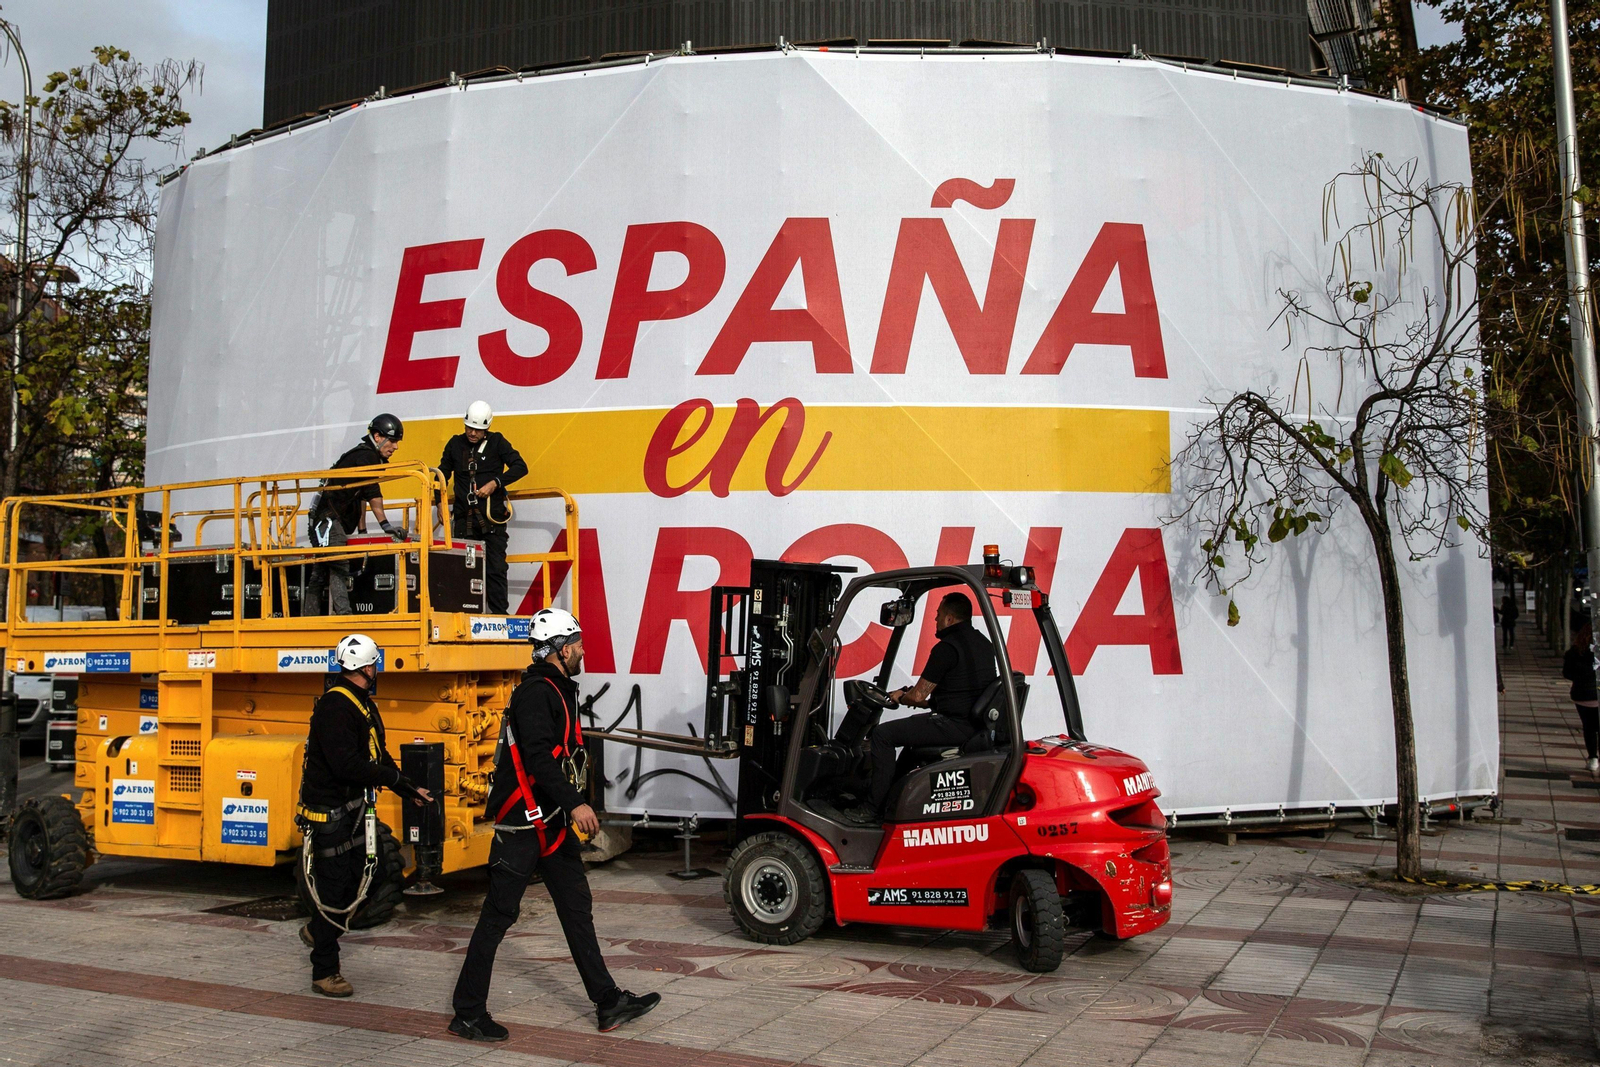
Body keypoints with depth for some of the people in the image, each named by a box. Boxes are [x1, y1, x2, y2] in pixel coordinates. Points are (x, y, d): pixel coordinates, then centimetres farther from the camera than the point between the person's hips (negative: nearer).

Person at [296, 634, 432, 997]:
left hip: (354, 809, 10)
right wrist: (395, 778, -19)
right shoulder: (334, 707, -20)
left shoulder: (363, 705, 13)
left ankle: (317, 931, 40)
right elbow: (347, 765, -29)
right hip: (329, 811, -10)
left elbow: (378, 755, 19)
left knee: (358, 879, 15)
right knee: (334, 886, -2)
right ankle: (324, 972, 9)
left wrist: (410, 791, 15)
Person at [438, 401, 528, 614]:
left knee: (495, 568, -5)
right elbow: (443, 473, 23)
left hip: (492, 517, -3)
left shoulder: (496, 442, 3)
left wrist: (496, 483, -14)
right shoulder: (455, 444, 11)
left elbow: (520, 467, -3)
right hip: (464, 518, 3)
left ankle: (499, 613, -1)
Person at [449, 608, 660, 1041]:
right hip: (521, 824, -10)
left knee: (577, 907, 11)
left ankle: (608, 1003, 16)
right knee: (499, 914, -1)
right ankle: (468, 1013, 11)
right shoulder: (535, 692, -17)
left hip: (552, 821, 10)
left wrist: (572, 807, 28)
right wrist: (575, 803, -33)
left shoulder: (558, 691, 15)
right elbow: (538, 757, -28)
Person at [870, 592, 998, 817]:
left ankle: (878, 809, -2)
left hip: (956, 726, -10)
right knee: (914, 726, 33)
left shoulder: (946, 648, -16)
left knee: (882, 734, -6)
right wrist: (933, 701, 25)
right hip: (978, 723, 10)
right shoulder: (983, 643, 13)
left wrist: (900, 697, 9)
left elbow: (918, 696, -12)